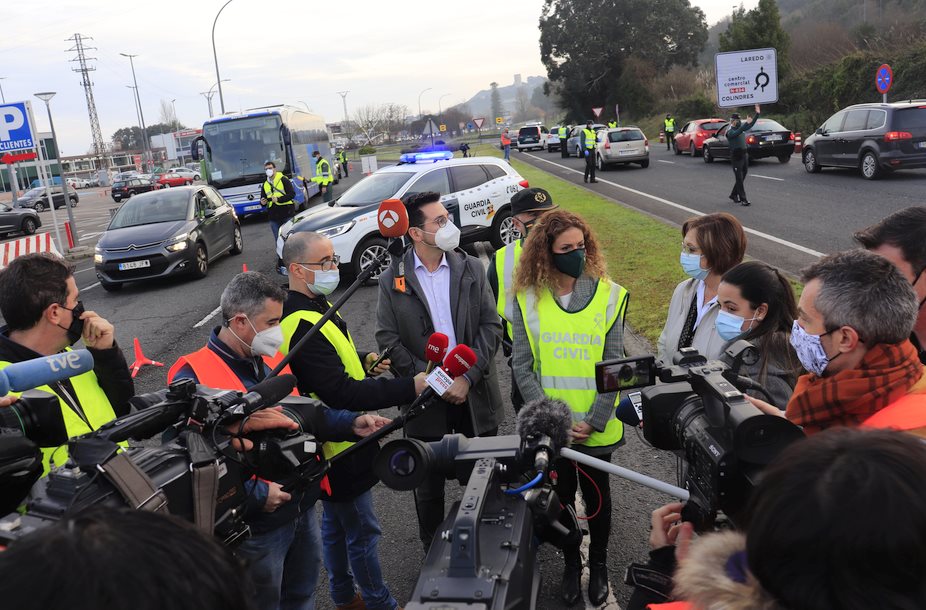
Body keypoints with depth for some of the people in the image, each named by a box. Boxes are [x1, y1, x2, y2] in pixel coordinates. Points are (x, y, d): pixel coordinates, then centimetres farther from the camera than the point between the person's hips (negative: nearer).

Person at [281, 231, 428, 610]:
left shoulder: (314, 306, 5)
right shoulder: (302, 326, -29)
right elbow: (341, 394, -33)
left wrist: (362, 360, 6)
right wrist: (408, 388, -34)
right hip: (340, 449, -10)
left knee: (335, 525, 24)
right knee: (363, 532, 7)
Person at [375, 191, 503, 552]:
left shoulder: (471, 269, 0)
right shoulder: (392, 279, -4)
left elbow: (491, 325, -3)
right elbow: (388, 338, -6)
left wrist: (468, 377, -13)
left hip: (475, 393, 1)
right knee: (429, 480, 14)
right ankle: (432, 548, 36)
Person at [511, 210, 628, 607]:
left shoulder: (609, 295, -7)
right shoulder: (527, 299, -6)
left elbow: (614, 366, -7)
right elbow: (522, 366, -6)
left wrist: (593, 421, -14)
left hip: (596, 428, 0)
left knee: (596, 496, 17)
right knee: (562, 495, 18)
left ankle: (598, 563, 42)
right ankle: (571, 563, 41)